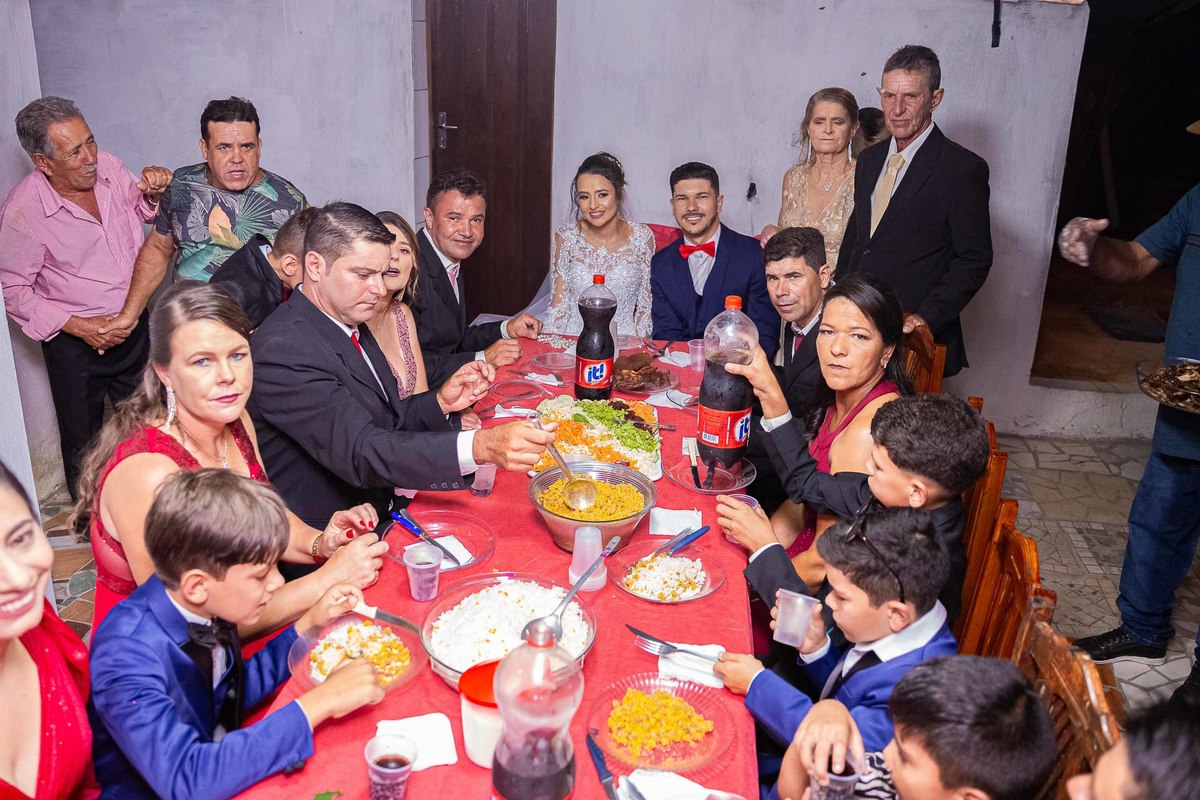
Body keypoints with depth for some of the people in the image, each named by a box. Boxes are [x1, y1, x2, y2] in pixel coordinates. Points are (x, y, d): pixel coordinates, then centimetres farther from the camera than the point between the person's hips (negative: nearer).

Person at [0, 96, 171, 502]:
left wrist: (151, 191, -10)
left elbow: (139, 208, 13)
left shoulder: (107, 166, -8)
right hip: (76, 344, -4)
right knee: (84, 445, 14)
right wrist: (80, 327, -20)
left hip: (135, 327, 5)